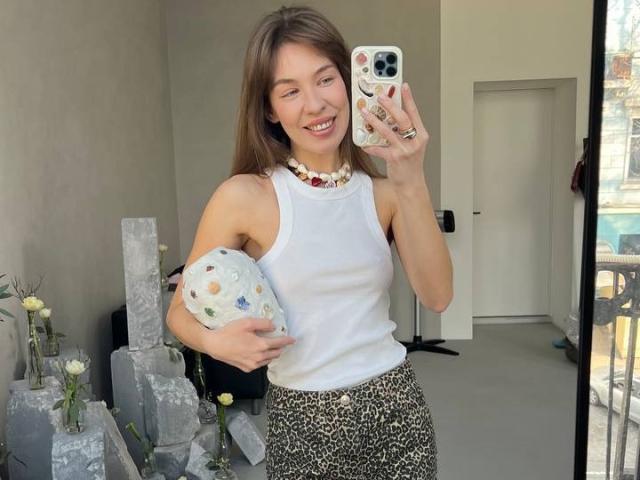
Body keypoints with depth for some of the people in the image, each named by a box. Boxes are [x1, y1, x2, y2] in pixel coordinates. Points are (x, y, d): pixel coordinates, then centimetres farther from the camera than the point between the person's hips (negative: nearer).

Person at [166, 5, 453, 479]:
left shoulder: (383, 192, -2)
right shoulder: (245, 196, -11)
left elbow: (437, 296, -15)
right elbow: (181, 310, -2)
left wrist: (412, 183, -25)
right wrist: (215, 341, -22)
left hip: (396, 409, 3)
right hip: (304, 422, -2)